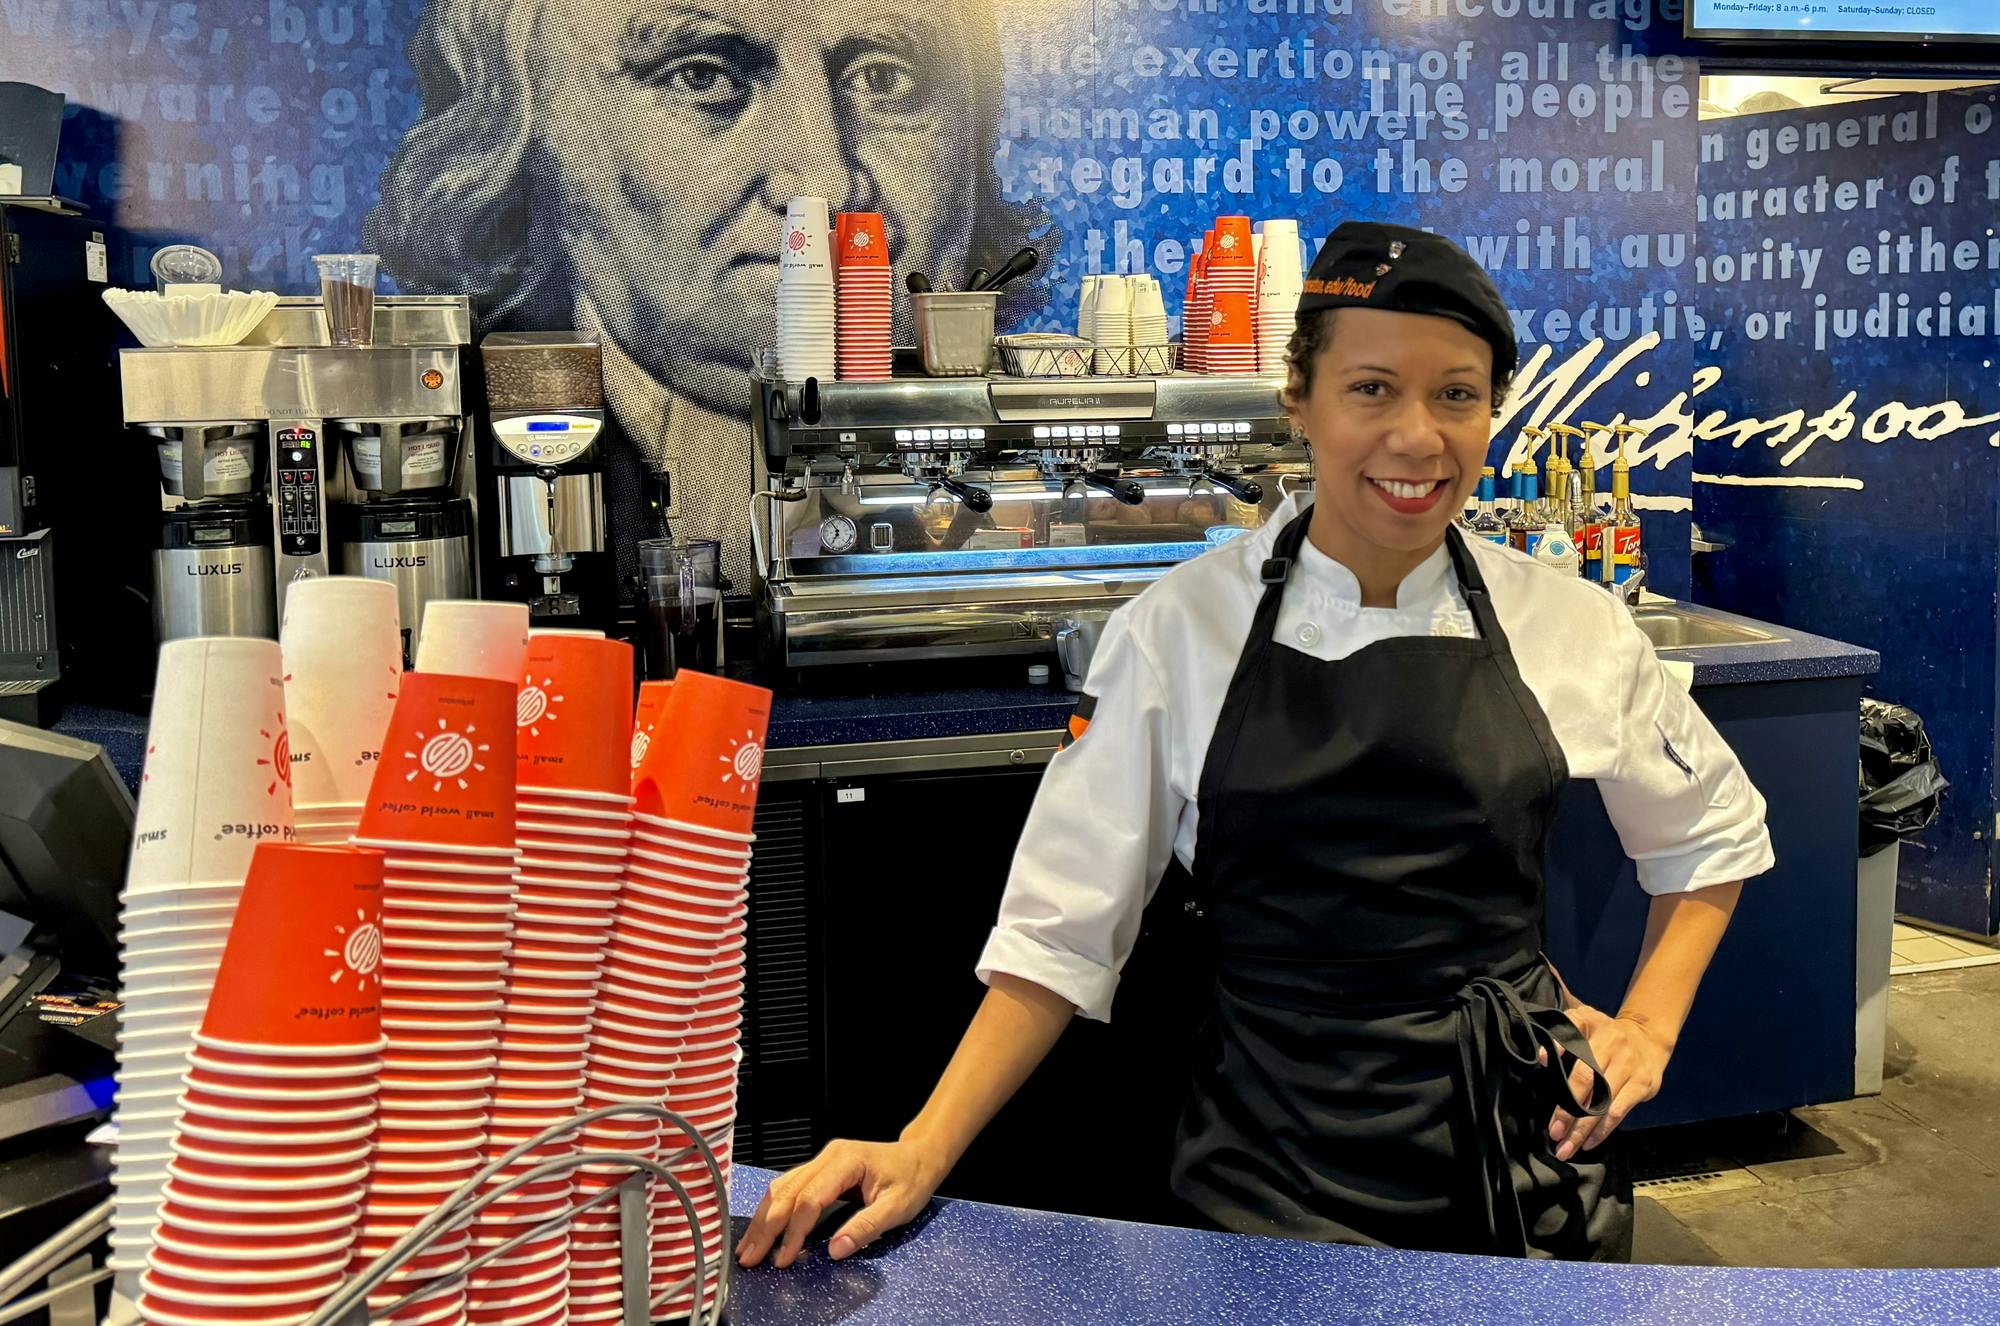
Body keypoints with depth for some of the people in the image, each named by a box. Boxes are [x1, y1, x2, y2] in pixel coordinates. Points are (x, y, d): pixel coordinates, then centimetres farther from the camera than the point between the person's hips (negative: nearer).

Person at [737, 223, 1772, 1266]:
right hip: (1270, 1172, -2)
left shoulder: (1573, 629, -4)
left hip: (1525, 1158, 2)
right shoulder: (1176, 631, -10)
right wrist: (924, 1151, -17)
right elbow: (1062, 931, -8)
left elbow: (1711, 836, 13)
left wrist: (1648, 1026, 1)